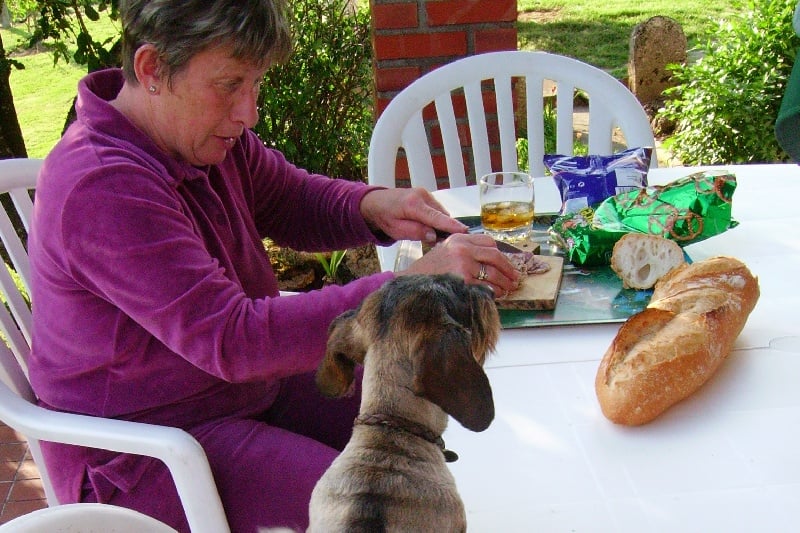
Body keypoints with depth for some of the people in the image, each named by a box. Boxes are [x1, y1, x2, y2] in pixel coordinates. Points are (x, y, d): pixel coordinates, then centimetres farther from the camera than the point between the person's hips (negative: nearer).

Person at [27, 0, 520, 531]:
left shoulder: (203, 128, -1)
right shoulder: (101, 190, -29)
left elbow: (296, 201, 12)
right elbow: (233, 340, -33)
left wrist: (374, 205, -11)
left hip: (247, 382, 9)